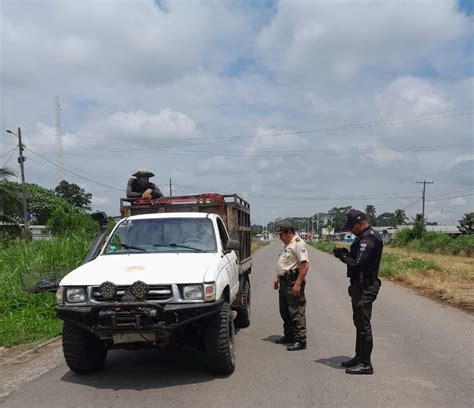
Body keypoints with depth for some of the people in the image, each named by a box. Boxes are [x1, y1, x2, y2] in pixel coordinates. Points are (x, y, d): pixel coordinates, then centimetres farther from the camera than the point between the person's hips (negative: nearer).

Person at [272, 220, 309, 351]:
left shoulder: (298, 244, -15)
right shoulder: (286, 245, 17)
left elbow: (305, 265, -23)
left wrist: (298, 284, -25)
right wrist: (277, 278, 19)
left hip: (293, 282, -10)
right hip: (284, 281, 10)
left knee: (296, 313, -6)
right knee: (285, 312, 17)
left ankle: (300, 341, 0)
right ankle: (289, 336, 30)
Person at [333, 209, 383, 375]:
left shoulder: (368, 240, -20)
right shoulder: (364, 237, 14)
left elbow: (358, 264, -26)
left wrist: (342, 256, -12)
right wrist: (346, 253, 1)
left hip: (365, 287, -11)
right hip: (361, 285, 11)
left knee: (363, 324, -5)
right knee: (359, 322, 18)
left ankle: (365, 364, 2)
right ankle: (359, 357, 29)